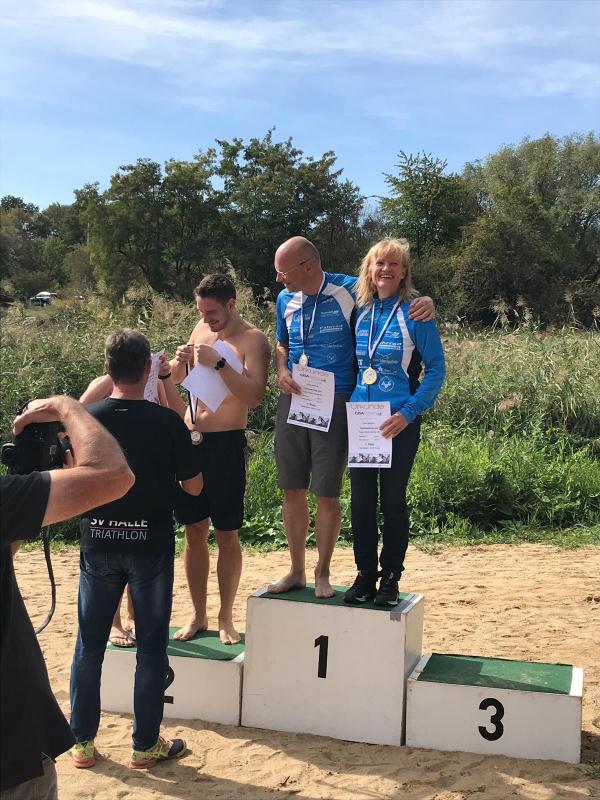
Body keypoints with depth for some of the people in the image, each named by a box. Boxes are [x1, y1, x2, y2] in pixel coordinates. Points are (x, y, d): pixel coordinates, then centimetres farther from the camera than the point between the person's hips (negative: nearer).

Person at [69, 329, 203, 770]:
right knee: (151, 645, 9)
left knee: (89, 643, 14)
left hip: (97, 543, 3)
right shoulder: (167, 422, -13)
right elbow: (194, 485, -6)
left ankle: (82, 741, 23)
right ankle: (146, 745, 17)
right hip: (151, 545, -2)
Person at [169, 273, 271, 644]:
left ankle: (226, 618, 17)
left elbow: (254, 396, -21)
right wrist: (180, 363, -3)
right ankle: (198, 615, 22)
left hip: (226, 443, -5)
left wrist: (219, 363, -26)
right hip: (191, 437, 6)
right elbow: (180, 381, 19)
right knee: (194, 530, 10)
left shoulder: (253, 339, -9)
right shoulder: (202, 331, 10)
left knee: (227, 534, 3)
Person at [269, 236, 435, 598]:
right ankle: (297, 571, 26)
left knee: (327, 495, 3)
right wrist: (282, 372, -1)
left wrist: (425, 303, -23)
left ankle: (323, 574, 22)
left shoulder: (349, 290, -9)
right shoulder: (285, 300, 7)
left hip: (334, 405, -4)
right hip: (293, 402, 5)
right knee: (292, 491, 10)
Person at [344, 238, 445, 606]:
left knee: (393, 501, 5)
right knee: (361, 500, 7)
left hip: (400, 423, -4)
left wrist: (409, 412, -17)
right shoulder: (359, 311, 8)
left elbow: (436, 367, -8)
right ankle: (365, 576, 19)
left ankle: (390, 579, 18)